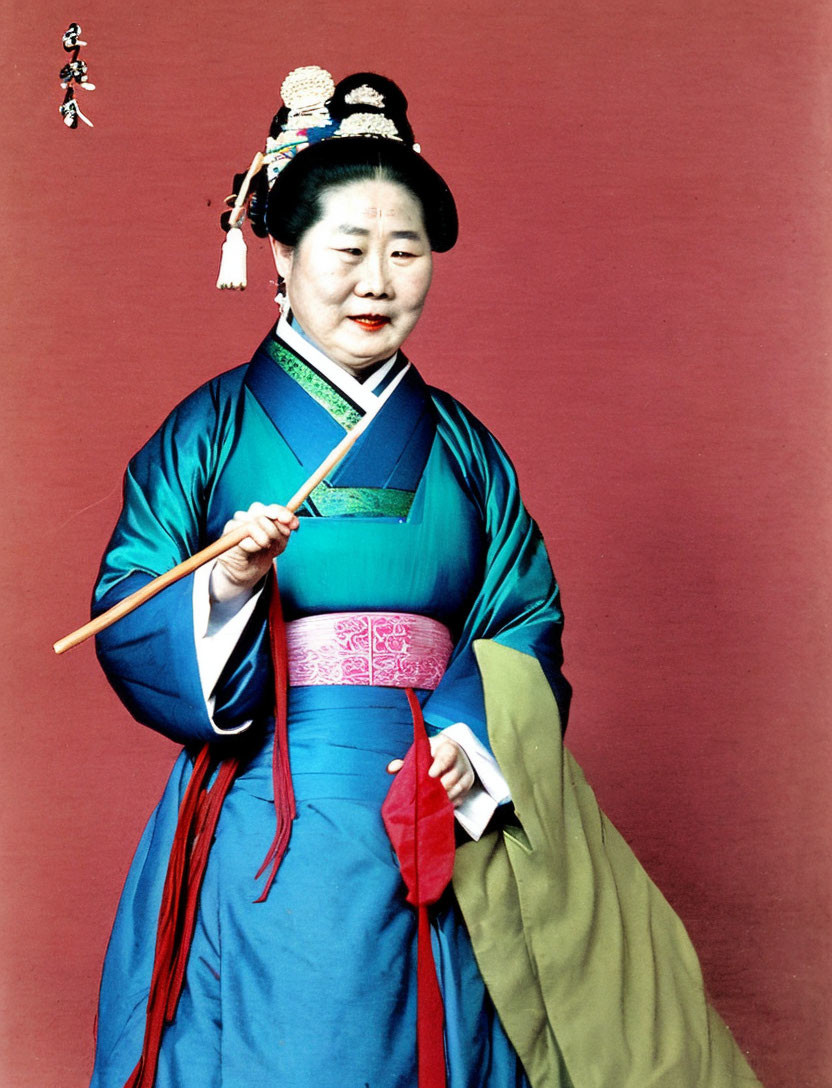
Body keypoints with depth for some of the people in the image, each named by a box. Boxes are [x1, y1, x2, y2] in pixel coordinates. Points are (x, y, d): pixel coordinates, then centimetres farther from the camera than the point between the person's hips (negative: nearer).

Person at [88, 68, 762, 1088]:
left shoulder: (460, 447, 10)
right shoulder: (213, 428, 1)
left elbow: (529, 623, 9)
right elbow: (124, 621, -3)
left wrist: (479, 738, -9)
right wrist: (223, 590, -22)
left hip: (430, 827, 3)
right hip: (257, 832, -3)